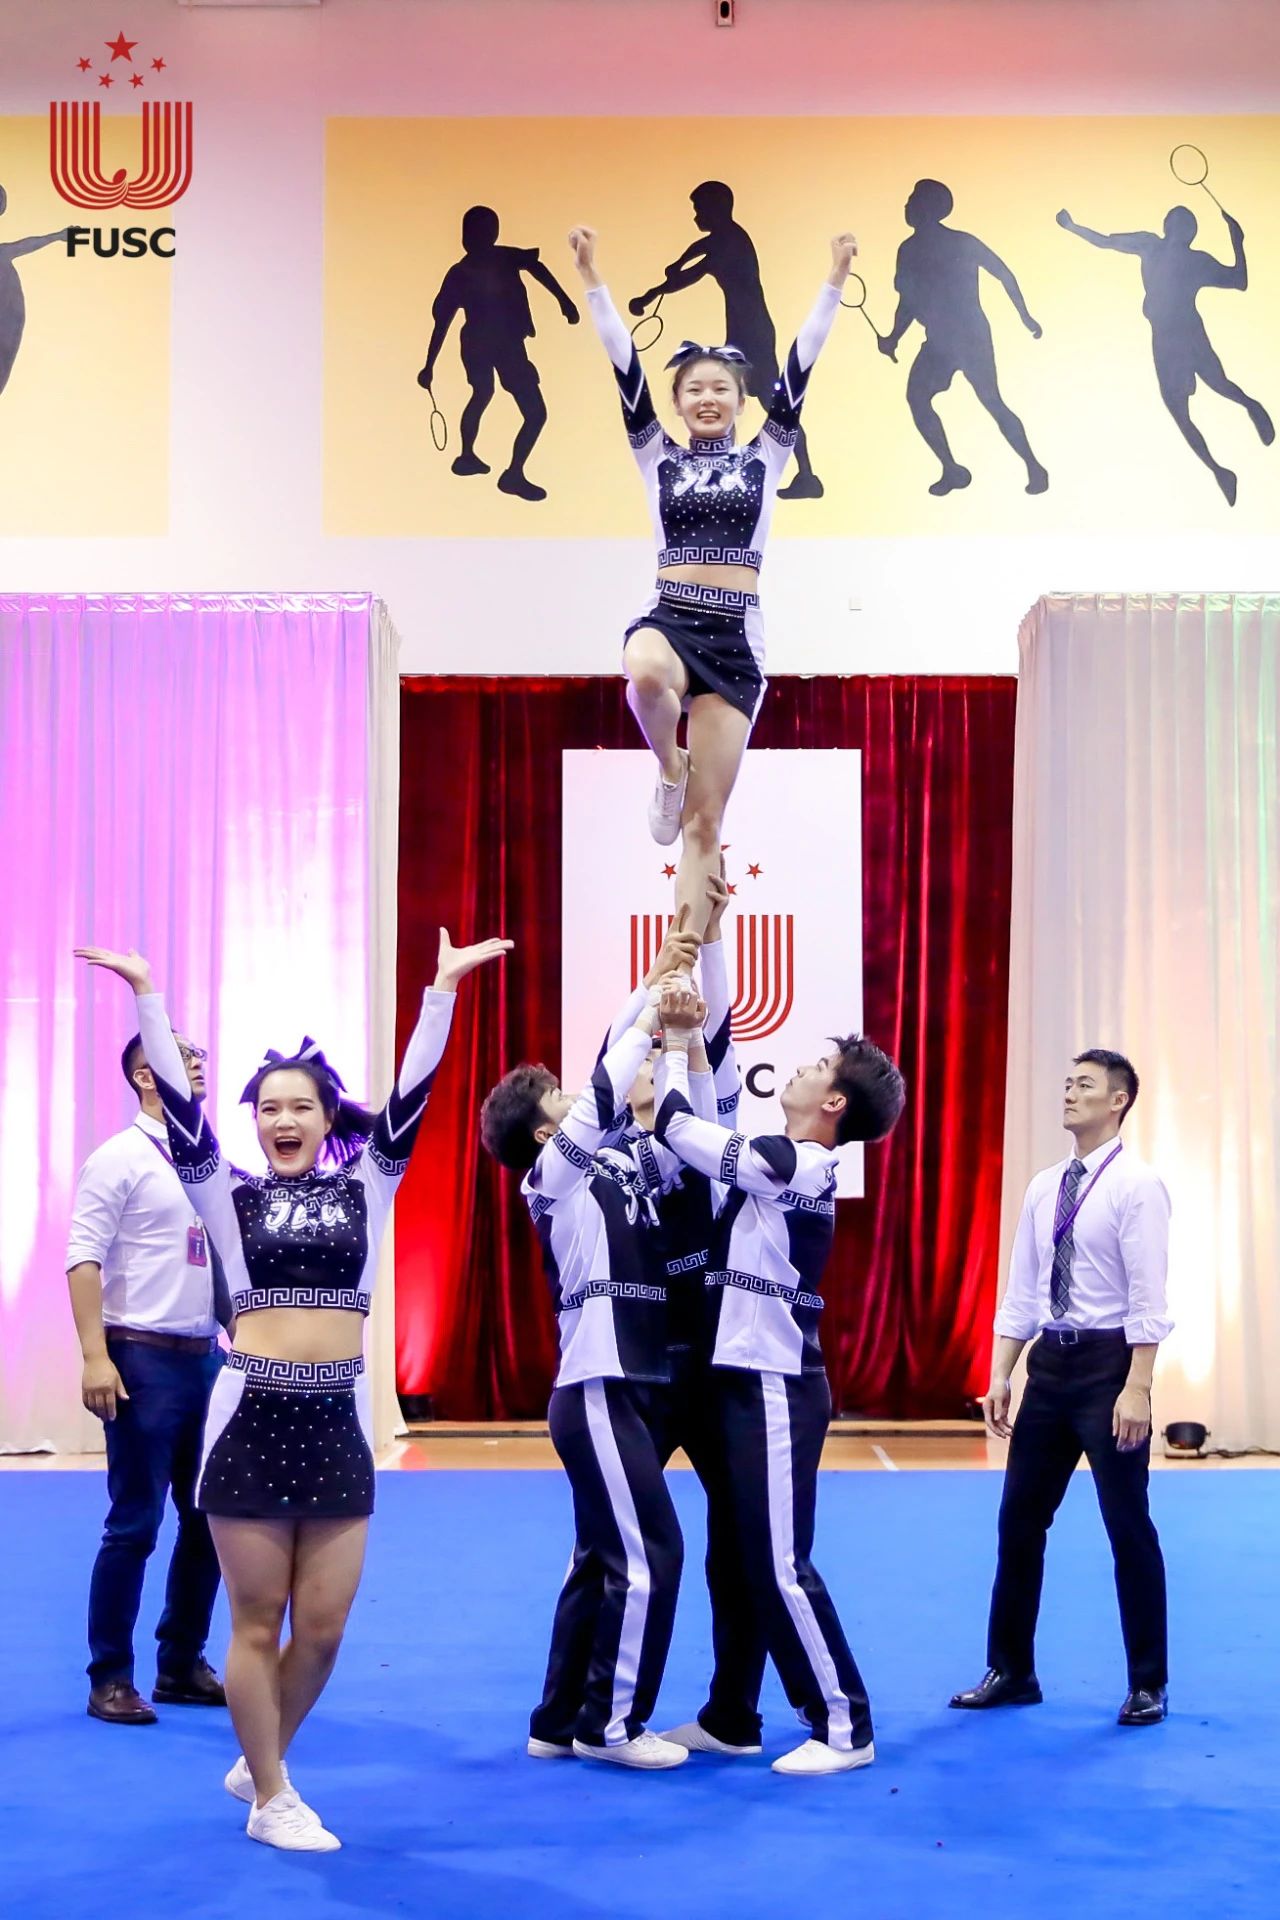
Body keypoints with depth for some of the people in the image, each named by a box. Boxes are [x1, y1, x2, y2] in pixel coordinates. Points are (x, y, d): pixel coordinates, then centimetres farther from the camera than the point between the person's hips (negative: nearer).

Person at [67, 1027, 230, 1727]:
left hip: (205, 1357, 7)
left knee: (209, 1519, 10)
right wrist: (95, 1356, -20)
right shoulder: (120, 1158, -6)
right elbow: (83, 1260, -12)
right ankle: (110, 1677, 9)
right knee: (135, 1525, -2)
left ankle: (182, 1664, 22)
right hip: (143, 1358, -6)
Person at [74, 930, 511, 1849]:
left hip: (338, 1421, 2)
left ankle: (260, 1763, 30)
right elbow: (180, 1102, -5)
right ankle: (271, 1798, 19)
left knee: (323, 1627, 5)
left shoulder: (366, 1186, 7)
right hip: (252, 1415, -2)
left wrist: (443, 989, -8)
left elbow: (411, 1094, -1)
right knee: (258, 1623, 4)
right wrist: (148, 995, -12)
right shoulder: (230, 1194, 3)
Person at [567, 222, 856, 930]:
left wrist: (833, 283, -1)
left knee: (705, 820, -2)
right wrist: (593, 283, -2)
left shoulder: (764, 457, 12)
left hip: (736, 637, 0)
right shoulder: (657, 457, 11)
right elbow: (625, 366, 4)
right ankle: (669, 770, -7)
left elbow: (799, 369, 5)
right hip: (667, 618, 0)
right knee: (646, 675, -40)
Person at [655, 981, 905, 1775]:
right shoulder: (784, 1164, 11)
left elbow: (678, 1128, -16)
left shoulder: (795, 1166, -17)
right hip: (747, 1380, 10)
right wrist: (690, 1040, 13)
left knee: (781, 1566, -6)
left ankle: (846, 1729, 1)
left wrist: (677, 1042, -5)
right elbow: (704, 1131, 17)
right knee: (741, 1559, 14)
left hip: (775, 1388, -10)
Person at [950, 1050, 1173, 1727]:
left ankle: (1148, 1684, 14)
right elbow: (1020, 1293, 12)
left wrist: (1137, 1389, -21)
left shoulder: (1136, 1186, -10)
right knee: (1019, 1518, 10)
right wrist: (999, 1377, 6)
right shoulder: (1044, 1188, 10)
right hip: (1051, 1363, 7)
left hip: (1109, 1360, -7)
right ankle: (1011, 1671, 21)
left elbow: (1149, 1298, -15)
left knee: (1127, 1526, 1)